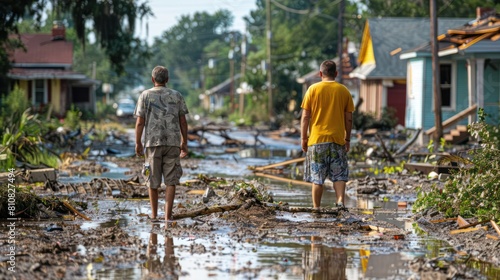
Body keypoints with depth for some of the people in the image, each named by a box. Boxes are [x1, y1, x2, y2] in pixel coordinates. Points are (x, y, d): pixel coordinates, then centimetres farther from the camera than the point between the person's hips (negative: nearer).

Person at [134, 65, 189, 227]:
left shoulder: (145, 95, 1)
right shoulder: (176, 96, 5)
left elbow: (140, 122, -4)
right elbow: (183, 122, 4)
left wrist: (138, 143, 3)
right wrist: (185, 143, 12)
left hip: (153, 143, 0)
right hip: (172, 143, 0)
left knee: (153, 180, 13)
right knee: (171, 181, 1)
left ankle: (154, 214, 22)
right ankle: (168, 217, -9)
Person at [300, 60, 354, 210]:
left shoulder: (313, 89, 0)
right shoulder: (344, 91, 5)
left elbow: (305, 116, -2)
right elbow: (349, 118, 6)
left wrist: (303, 138, 4)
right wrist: (348, 139, 15)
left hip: (317, 139, -1)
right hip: (337, 139, 1)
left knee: (317, 177, 4)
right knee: (339, 175, 7)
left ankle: (316, 208, 6)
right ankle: (340, 201, -12)